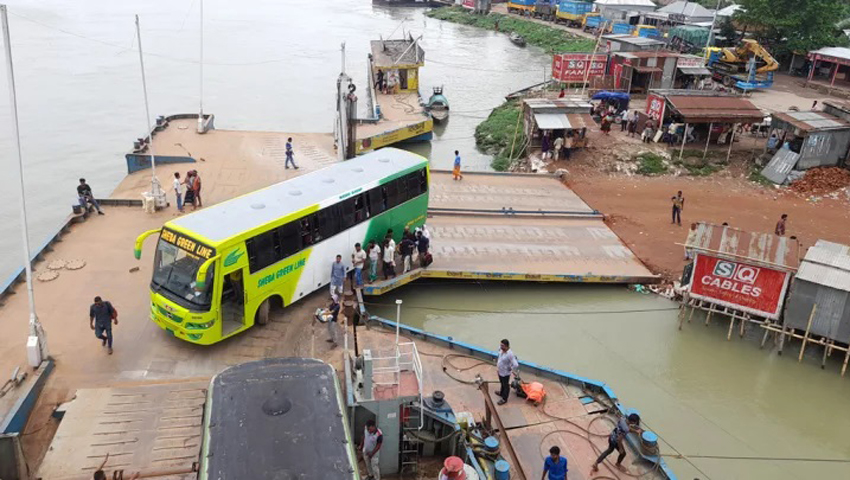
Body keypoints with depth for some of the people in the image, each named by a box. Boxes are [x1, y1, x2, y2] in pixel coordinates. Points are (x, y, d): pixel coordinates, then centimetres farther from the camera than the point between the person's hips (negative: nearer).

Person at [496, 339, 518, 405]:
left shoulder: (510, 354, -37)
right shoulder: (501, 350, -13)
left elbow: (516, 365, -39)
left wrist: (512, 370, -21)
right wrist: (497, 367, 9)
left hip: (505, 373, -7)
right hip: (500, 371, 7)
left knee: (506, 386, 17)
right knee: (502, 383, 32)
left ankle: (504, 399, 36)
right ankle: (501, 393, 57)